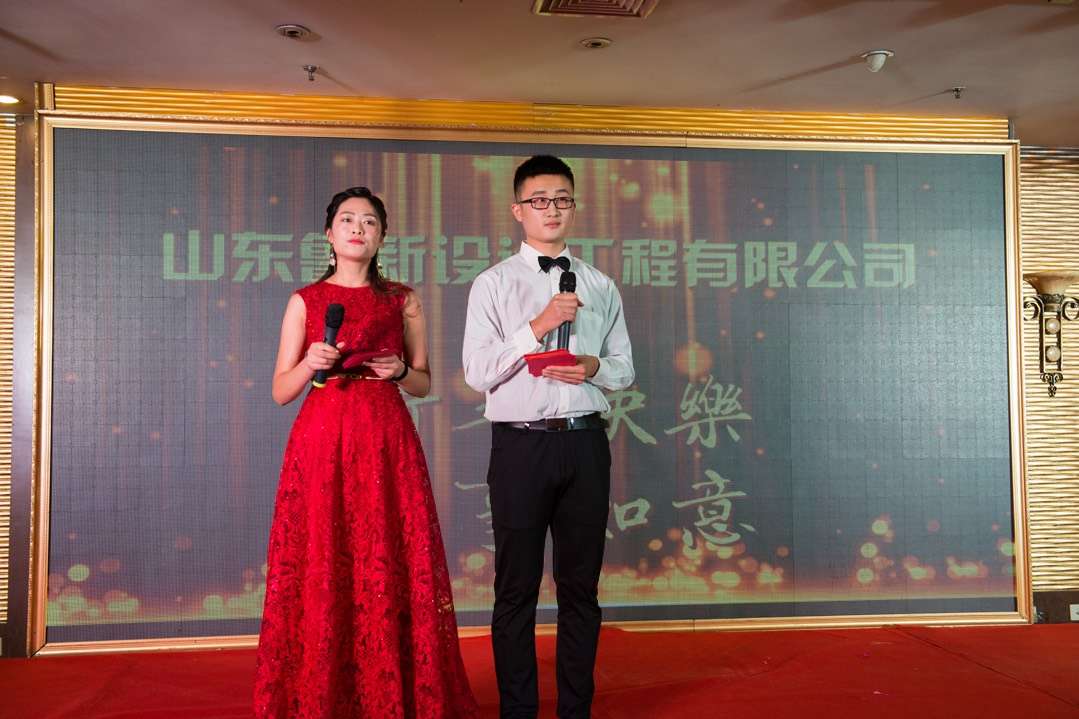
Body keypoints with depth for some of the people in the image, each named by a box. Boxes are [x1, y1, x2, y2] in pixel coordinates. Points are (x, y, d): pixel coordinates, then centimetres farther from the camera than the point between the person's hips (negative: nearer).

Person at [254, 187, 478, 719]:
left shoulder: (403, 301, 10)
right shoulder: (305, 301, 8)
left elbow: (424, 384, 14)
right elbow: (281, 391, 6)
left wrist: (400, 371, -6)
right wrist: (311, 363, -13)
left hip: (388, 447, 1)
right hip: (322, 445, 0)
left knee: (391, 574, 0)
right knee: (319, 574, 0)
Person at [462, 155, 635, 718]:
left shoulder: (600, 286, 12)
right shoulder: (493, 284, 1)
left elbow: (624, 369, 13)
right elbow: (477, 373, -7)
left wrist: (594, 367, -9)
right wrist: (536, 328, -17)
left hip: (585, 444, 3)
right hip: (521, 443, -3)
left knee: (581, 585, 12)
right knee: (517, 588, 6)